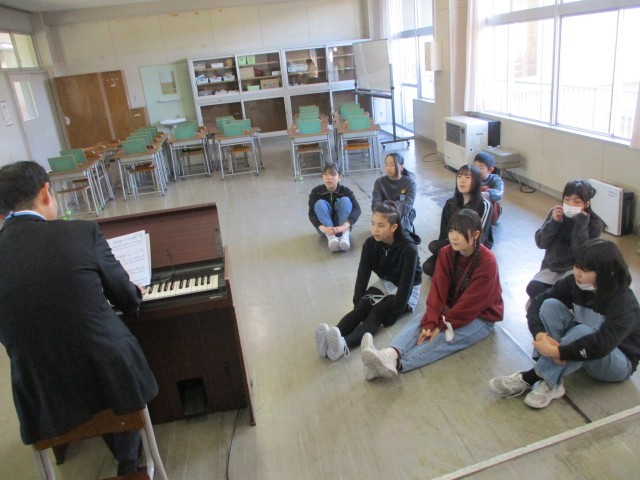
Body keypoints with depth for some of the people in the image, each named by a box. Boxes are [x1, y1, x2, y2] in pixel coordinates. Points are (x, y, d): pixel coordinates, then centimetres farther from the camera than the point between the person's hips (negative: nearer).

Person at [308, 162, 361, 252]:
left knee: (345, 200, -22)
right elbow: (311, 213, -21)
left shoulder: (345, 191, -11)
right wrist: (323, 228, -41)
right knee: (320, 203, -24)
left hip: (341, 227, 0)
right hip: (326, 228, 1)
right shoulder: (316, 192, -10)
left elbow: (357, 209, -25)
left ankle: (345, 235, -39)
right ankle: (331, 237, -41)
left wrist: (344, 226, -44)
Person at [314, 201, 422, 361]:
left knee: (378, 312, -30)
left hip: (406, 290, -5)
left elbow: (406, 284, -28)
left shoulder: (408, 248, -28)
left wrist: (392, 315, -29)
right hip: (384, 283, 5)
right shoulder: (371, 244, -13)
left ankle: (343, 345, -55)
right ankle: (331, 340, -47)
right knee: (362, 308, -23)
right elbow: (362, 275, -14)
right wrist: (357, 305, -23)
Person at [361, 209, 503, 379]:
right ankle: (391, 354, -49)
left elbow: (470, 304, -23)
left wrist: (442, 325, -25)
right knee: (420, 320, -22)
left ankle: (396, 364, -49)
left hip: (480, 317, -5)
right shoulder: (446, 253, -7)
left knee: (445, 338, -29)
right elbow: (438, 289, -15)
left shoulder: (487, 262, -22)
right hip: (452, 308, 5)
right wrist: (430, 322, -28)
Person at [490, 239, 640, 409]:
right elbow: (537, 302, -18)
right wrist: (540, 335, -36)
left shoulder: (623, 303, -27)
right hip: (580, 353, 5)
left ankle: (531, 378, -29)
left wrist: (555, 352, -44)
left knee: (583, 331, -38)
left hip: (619, 364, -5)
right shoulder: (574, 283, -13)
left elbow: (601, 345, -41)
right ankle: (551, 383, -28)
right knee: (551, 305, -20)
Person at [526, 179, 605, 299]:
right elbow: (540, 243, -5)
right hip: (551, 266, 3)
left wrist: (581, 224, -25)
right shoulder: (556, 213, -2)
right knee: (533, 288, -24)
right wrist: (553, 222, -19)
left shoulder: (594, 224, -10)